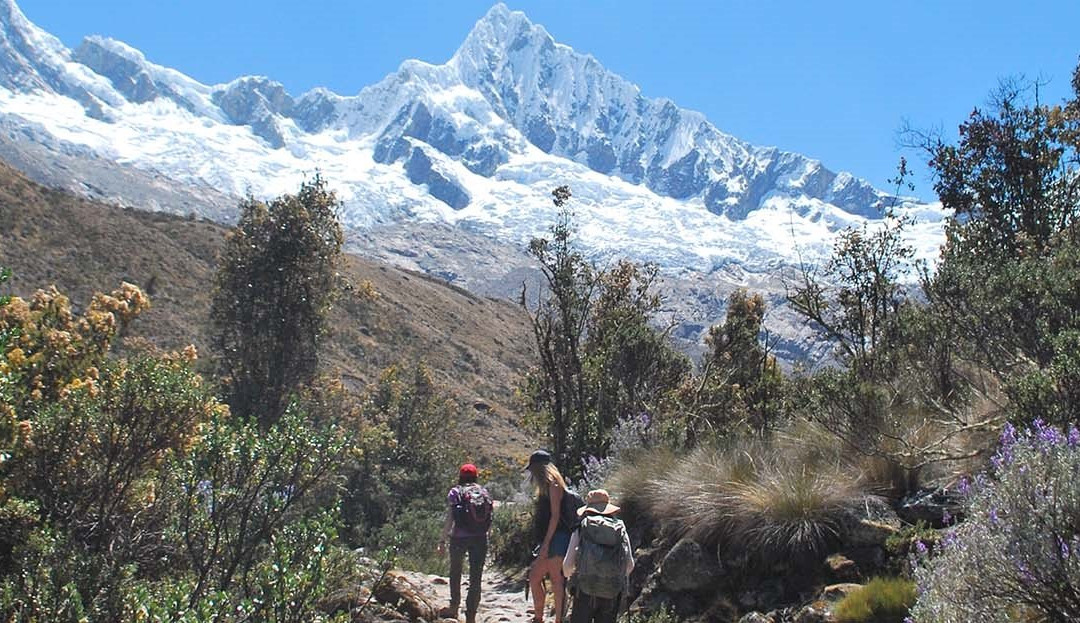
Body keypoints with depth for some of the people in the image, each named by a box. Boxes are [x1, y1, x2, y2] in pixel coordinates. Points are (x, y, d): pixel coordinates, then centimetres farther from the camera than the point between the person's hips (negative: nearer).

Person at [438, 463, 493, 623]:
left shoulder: (455, 493, -2)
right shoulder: (485, 493, 8)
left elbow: (449, 519, -8)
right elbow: (490, 522, 7)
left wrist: (443, 540, -3)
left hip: (459, 538, -2)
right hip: (480, 539, 2)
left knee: (455, 573, 21)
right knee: (475, 578, 5)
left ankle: (454, 607, 30)